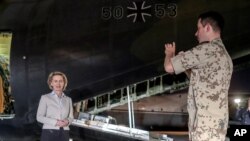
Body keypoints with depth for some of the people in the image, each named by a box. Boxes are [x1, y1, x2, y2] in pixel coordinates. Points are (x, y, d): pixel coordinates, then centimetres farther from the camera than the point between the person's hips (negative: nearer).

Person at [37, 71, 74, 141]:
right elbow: (39, 117, -2)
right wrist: (55, 122, -15)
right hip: (49, 133, -3)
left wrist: (67, 121, -10)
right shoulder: (45, 98, 3)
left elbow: (71, 117, 15)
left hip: (64, 134, 3)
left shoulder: (68, 99, 13)